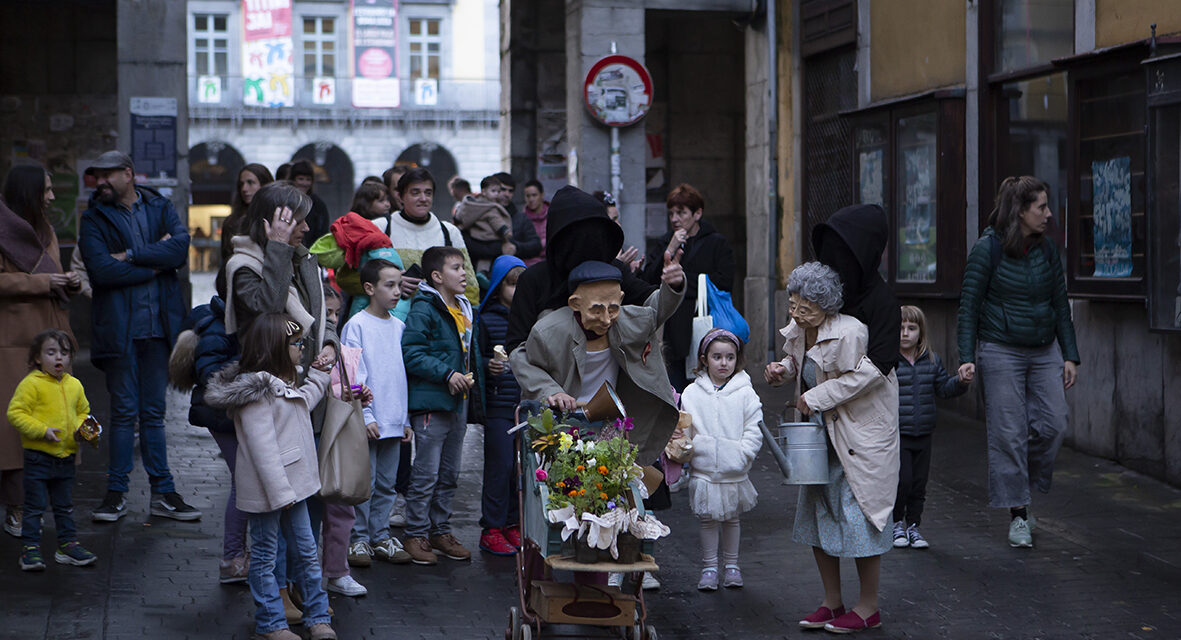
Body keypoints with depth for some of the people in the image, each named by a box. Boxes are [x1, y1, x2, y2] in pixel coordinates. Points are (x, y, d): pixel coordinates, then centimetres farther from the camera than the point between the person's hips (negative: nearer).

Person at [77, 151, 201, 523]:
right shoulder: (94, 219, 4)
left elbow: (180, 247, -8)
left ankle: (163, 493, 12)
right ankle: (116, 493, 10)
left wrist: (130, 256, -12)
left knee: (154, 412, 8)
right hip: (119, 326, -2)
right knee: (124, 411, 0)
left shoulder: (161, 208, 11)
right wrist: (155, 264, -6)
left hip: (159, 324, 2)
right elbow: (101, 270, -11)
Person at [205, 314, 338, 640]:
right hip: (266, 490, -9)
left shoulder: (283, 384, 12)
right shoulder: (256, 390, -20)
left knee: (305, 551, 13)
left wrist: (318, 376, 27)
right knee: (265, 555, 5)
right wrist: (280, 491, -24)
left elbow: (302, 403, 36)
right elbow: (262, 445, -23)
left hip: (293, 484, 9)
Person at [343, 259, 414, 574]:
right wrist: (366, 416, -15)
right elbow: (354, 376, -9)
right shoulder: (357, 325, -7)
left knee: (386, 484, 10)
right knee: (364, 483, -1)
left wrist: (406, 419, 13)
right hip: (367, 421, -6)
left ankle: (380, 536, 19)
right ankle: (358, 539, 9)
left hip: (394, 421, 6)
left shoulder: (399, 327, 11)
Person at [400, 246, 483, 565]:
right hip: (431, 403, -8)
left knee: (449, 474, 14)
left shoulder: (466, 310, 15)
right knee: (426, 474, -4)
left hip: (459, 403, 8)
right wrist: (447, 374, -21)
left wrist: (474, 381, 14)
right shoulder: (423, 310, -12)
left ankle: (440, 530, 25)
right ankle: (415, 534, 6)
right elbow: (411, 354, -18)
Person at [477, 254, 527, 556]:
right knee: (500, 465, -5)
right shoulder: (487, 320, -1)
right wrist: (490, 365, -21)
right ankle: (491, 530, 3)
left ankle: (513, 525, 18)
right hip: (498, 405, -5)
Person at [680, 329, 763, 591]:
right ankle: (709, 567, 16)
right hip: (703, 469, 0)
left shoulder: (745, 393, -2)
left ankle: (731, 565, 25)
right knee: (707, 519, 5)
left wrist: (742, 454, -11)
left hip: (735, 472, 0)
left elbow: (754, 431, -2)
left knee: (731, 518, 12)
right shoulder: (692, 393, 2)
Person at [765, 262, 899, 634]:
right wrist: (783, 370, -1)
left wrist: (816, 398, -21)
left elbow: (863, 376, -24)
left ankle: (868, 609, 9)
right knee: (816, 511, 10)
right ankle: (832, 603, 23)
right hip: (823, 433, 9)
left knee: (857, 514, -5)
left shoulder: (848, 333, -24)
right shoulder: (797, 331, 2)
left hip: (862, 434, -9)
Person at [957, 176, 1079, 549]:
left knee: (1054, 423, -6)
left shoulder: (1047, 251, 7)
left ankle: (1023, 487, 18)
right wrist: (967, 358, -11)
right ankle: (1017, 513, 6)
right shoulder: (988, 249, -8)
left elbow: (1061, 305, 12)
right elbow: (969, 305, -5)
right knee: (1009, 432, -3)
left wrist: (1070, 356, 7)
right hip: (1001, 351, -5)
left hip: (1044, 350, 5)